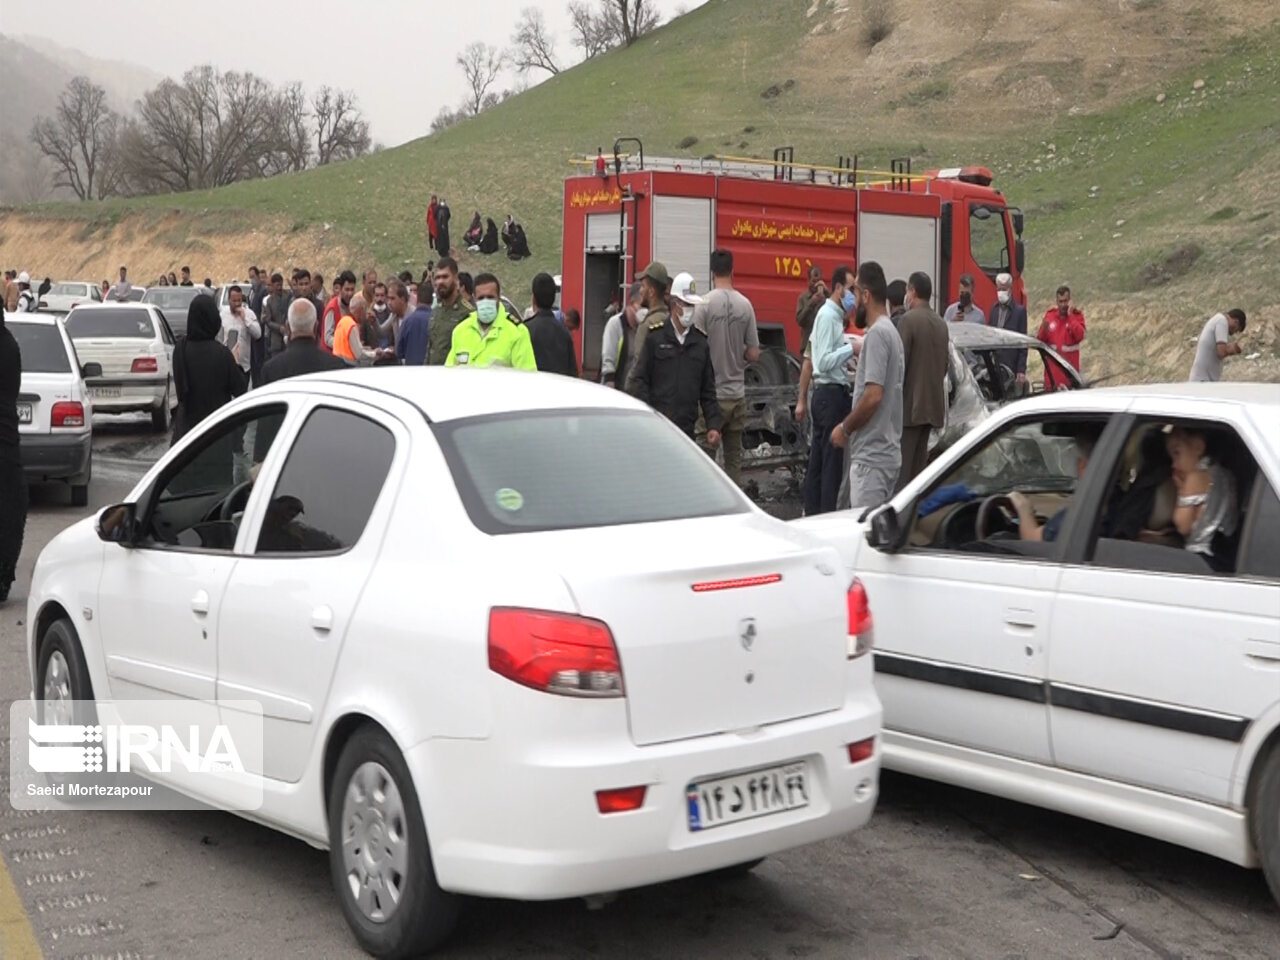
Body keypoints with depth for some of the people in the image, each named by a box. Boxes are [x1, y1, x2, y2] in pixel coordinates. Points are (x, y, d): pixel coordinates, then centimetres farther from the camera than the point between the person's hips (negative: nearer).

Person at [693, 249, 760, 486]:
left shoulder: (704, 305, -11)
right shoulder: (746, 305, 0)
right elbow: (753, 354, 2)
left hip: (712, 394, -4)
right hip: (737, 393, 4)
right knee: (734, 457, 10)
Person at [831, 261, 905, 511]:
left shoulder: (877, 334, -15)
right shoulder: (891, 332, 16)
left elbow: (873, 396, -21)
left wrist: (844, 428, -10)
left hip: (871, 457, -10)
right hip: (887, 453, 10)